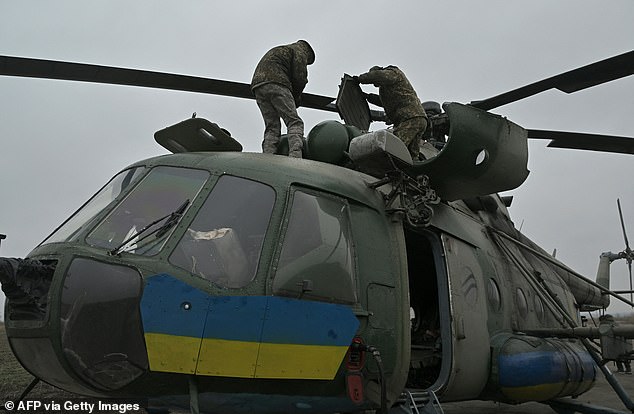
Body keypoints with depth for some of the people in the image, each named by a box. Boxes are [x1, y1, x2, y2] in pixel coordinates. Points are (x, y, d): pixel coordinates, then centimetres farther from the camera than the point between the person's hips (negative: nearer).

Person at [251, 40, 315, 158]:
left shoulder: (276, 51, 40)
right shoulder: (299, 50, 16)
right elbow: (300, 77, 1)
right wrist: (296, 98, 15)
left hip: (258, 87, 7)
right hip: (276, 84, -7)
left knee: (272, 127, 2)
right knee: (294, 122, -12)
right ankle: (295, 157, -32)